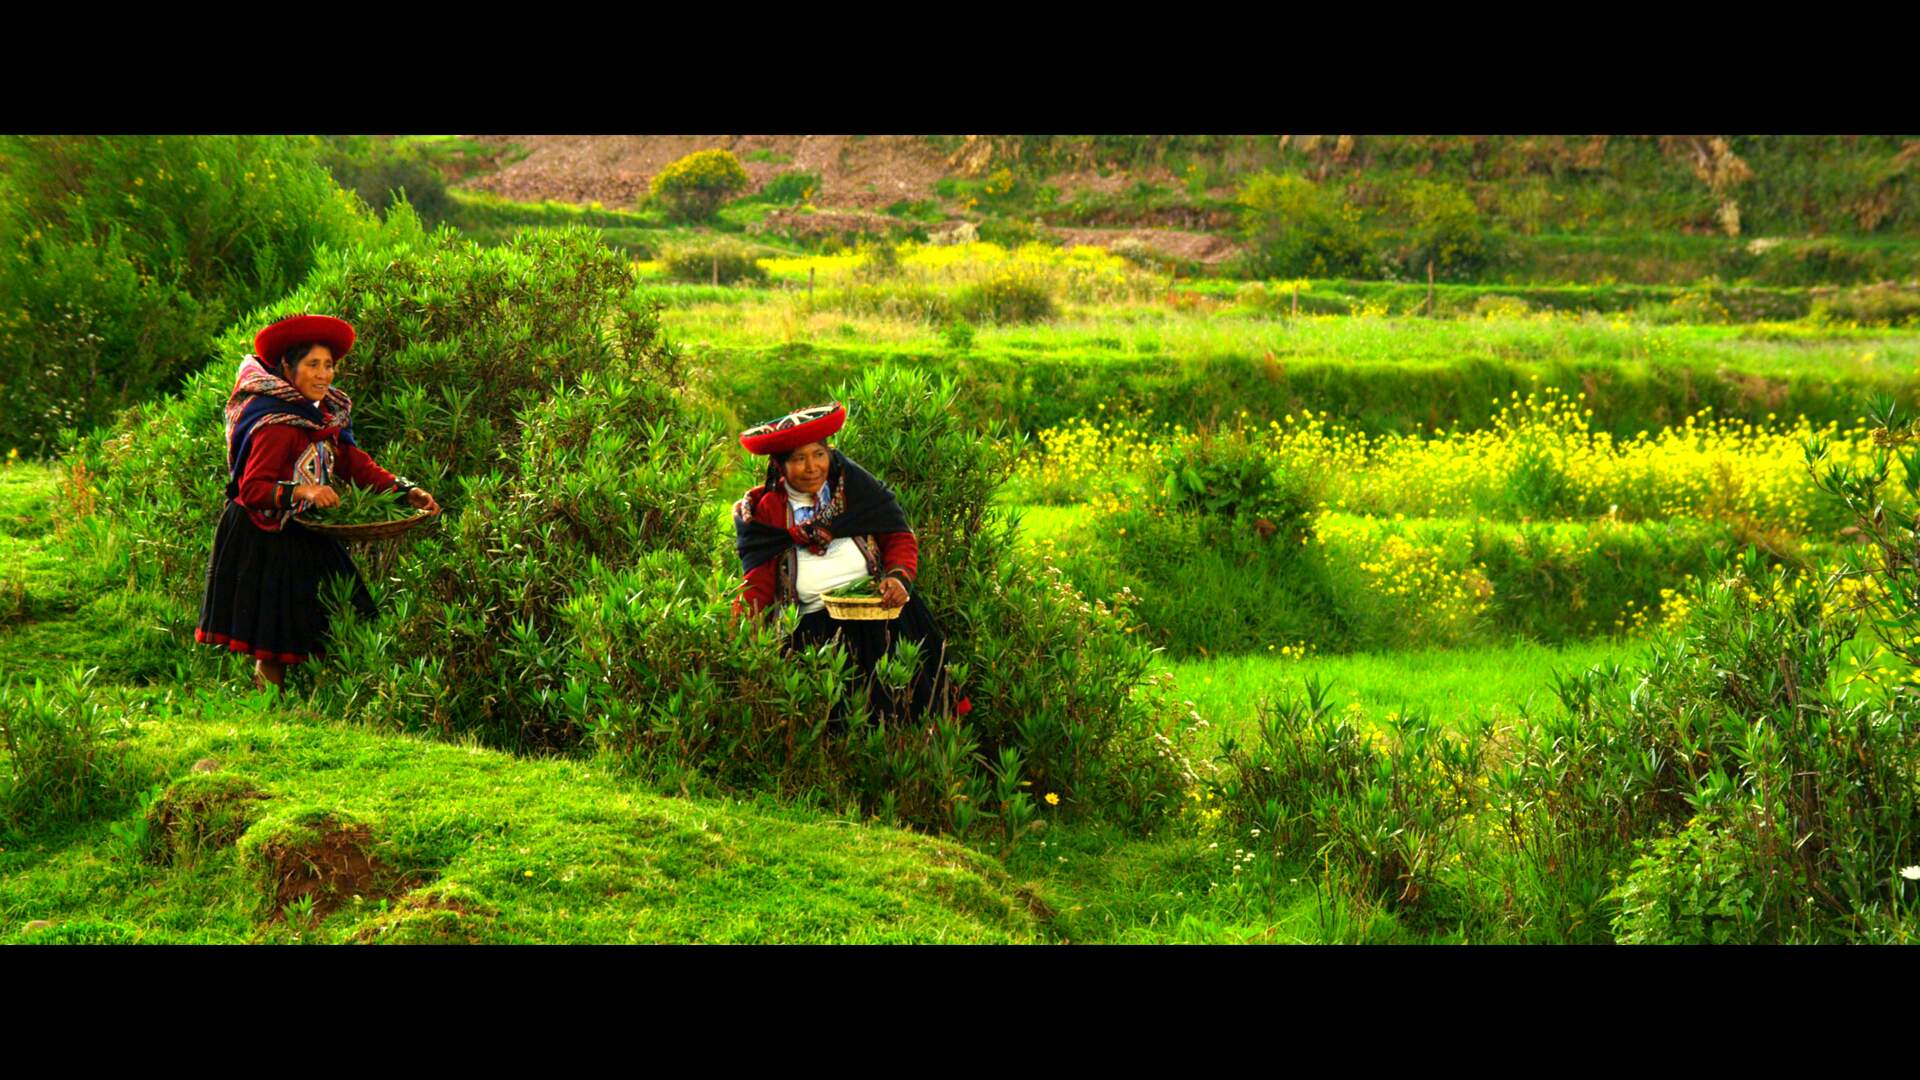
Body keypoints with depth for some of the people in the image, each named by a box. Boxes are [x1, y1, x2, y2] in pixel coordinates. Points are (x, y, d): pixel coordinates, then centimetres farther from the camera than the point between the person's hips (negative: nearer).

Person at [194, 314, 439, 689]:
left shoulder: (325, 415, 8)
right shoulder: (276, 425, -20)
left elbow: (355, 464, 8)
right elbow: (252, 488, -25)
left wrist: (406, 490, -4)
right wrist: (302, 492, -38)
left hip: (307, 541, 9)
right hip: (267, 543, -8)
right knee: (274, 654, -5)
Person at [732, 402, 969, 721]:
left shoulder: (856, 486, 8)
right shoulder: (766, 512, 6)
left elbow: (900, 538, 9)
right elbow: (757, 583, 3)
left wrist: (899, 577, -12)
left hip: (877, 609, 2)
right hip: (813, 626, -2)